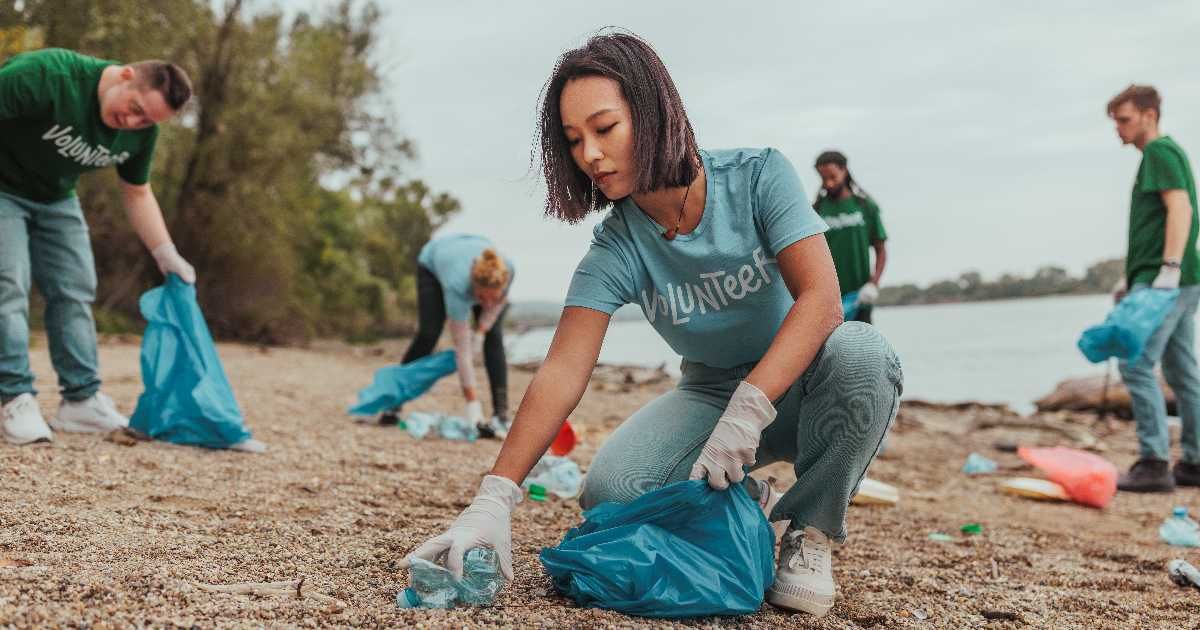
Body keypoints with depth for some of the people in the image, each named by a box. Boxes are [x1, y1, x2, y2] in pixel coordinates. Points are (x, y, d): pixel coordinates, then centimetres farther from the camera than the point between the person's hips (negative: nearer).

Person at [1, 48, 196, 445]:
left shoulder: (141, 130, -13)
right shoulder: (48, 74, -35)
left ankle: (82, 401, 6)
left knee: (75, 290, 1)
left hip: (56, 200, 6)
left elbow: (137, 193, 1)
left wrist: (166, 254, -4)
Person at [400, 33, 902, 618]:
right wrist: (492, 499, -33)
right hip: (712, 392, 2)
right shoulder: (615, 250, -12)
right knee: (611, 491, -25)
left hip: (797, 386, -2)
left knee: (860, 351, -37)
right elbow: (561, 373, -22)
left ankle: (809, 532, -13)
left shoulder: (758, 175, -17)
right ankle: (751, 503, 6)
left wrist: (747, 412, -40)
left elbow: (821, 299, -28)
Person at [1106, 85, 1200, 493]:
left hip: (1164, 281, -10)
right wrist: (1131, 277, 27)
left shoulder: (1160, 151, -7)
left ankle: (1154, 463, -14)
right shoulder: (1163, 154, 23)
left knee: (1136, 364, -13)